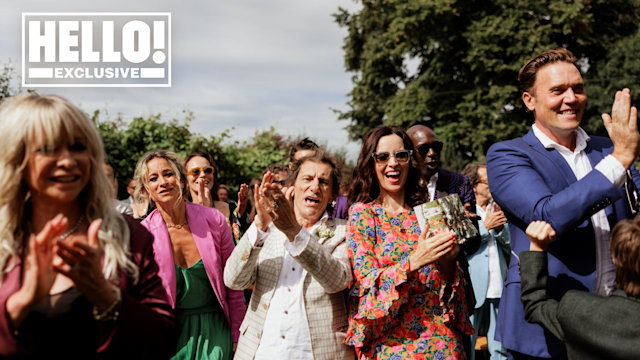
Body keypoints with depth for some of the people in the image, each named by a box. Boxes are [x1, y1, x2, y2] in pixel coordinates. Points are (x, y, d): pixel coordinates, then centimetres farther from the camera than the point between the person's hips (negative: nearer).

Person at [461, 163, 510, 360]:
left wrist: (500, 228, -4)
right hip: (472, 291, -5)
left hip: (498, 291, 5)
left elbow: (510, 247, 14)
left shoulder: (497, 210, 16)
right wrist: (486, 226, -11)